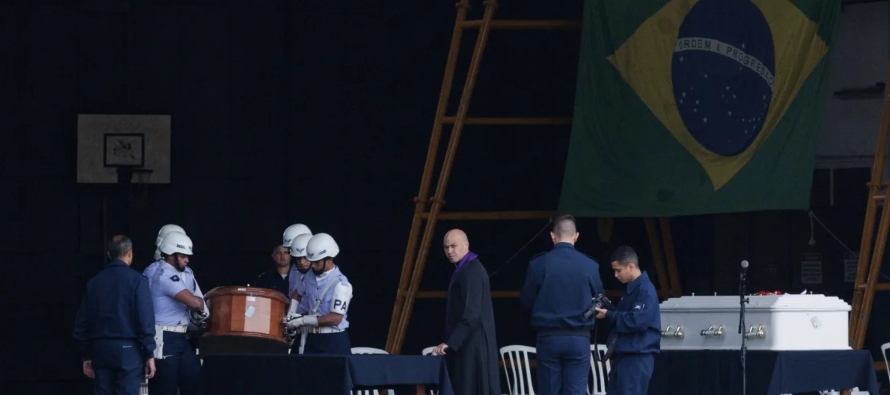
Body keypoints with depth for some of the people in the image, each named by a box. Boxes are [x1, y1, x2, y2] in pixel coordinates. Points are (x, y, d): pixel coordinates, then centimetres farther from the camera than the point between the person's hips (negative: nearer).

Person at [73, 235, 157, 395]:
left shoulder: (94, 282, 9)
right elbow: (145, 320, -11)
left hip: (101, 350, 4)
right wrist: (149, 355, -6)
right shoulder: (137, 280, -5)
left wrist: (86, 356, 17)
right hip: (128, 350, -4)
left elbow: (81, 322, 10)